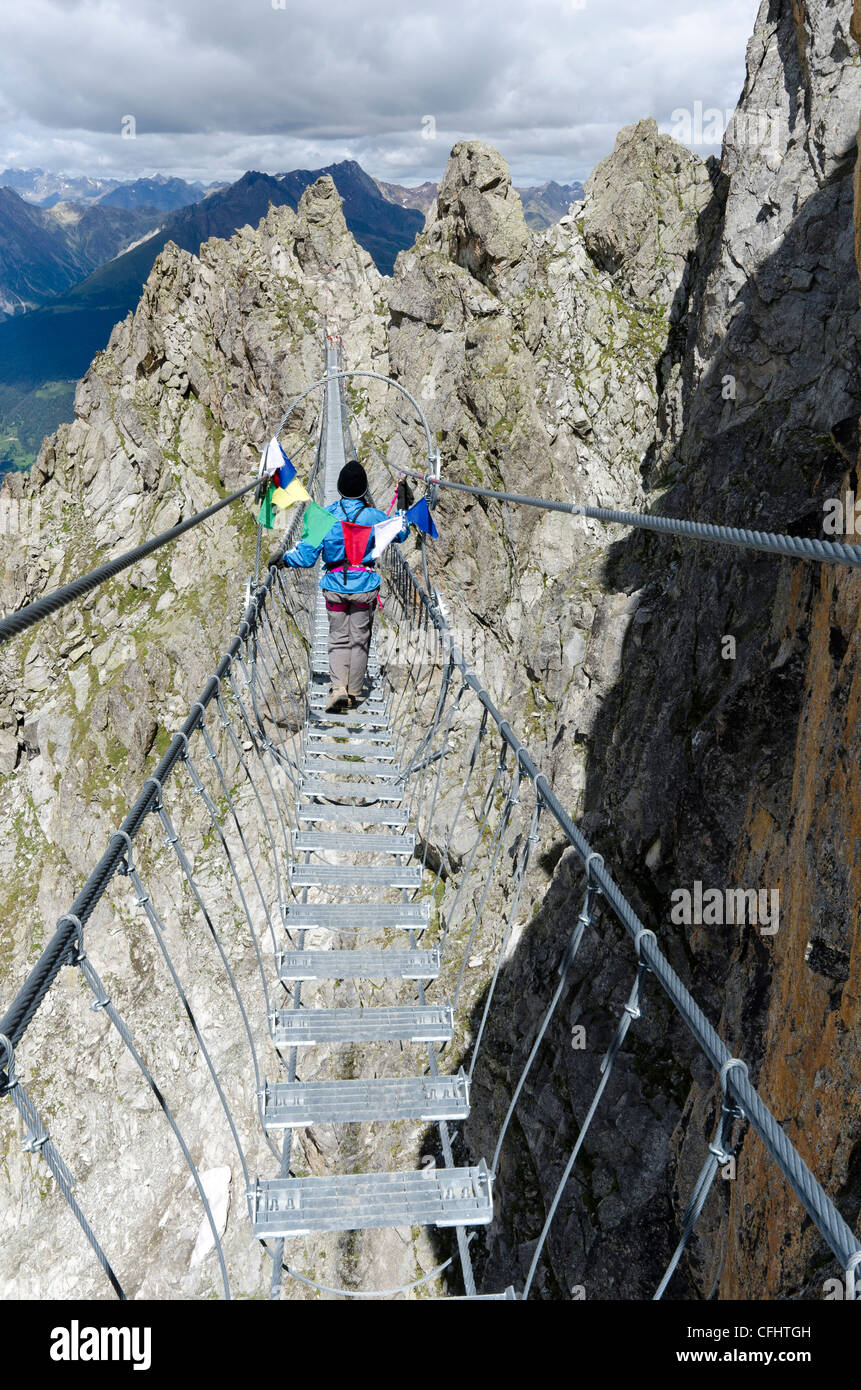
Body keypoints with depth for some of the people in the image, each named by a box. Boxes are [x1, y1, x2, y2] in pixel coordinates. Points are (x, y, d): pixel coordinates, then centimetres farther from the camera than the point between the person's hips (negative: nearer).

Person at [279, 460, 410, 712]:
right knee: (359, 640, 9)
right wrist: (405, 521, 37)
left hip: (335, 586, 1)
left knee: (338, 639, 10)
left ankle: (338, 688, -6)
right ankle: (353, 693, 15)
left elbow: (305, 557, -7)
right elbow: (400, 533, 15)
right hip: (364, 585, 0)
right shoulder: (373, 516, -6)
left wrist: (284, 557, 13)